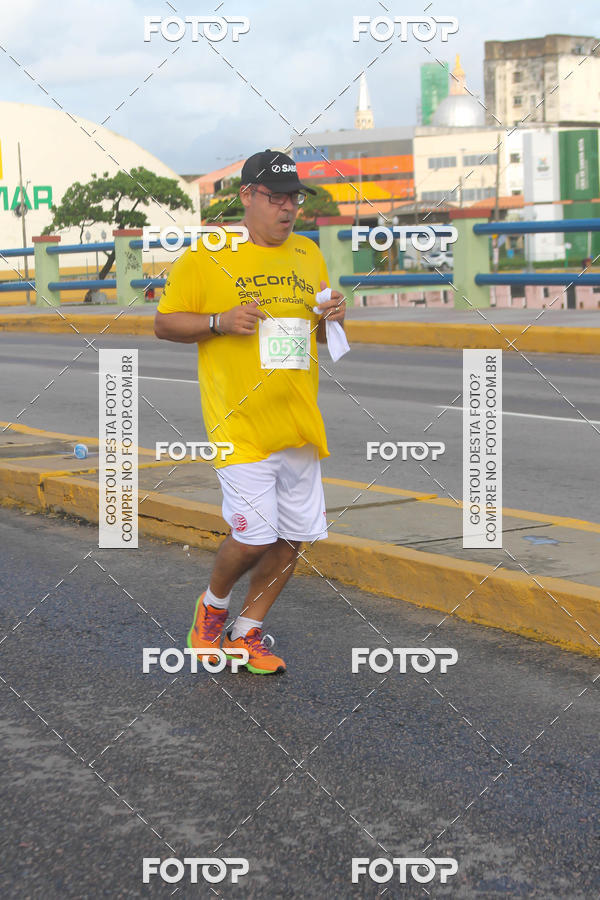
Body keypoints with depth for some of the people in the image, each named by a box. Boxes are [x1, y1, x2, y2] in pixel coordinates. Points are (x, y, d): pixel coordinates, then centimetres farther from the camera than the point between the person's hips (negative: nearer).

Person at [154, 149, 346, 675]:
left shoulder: (309, 255, 14)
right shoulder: (207, 256, -3)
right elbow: (164, 323, 0)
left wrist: (332, 318, 0)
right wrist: (220, 322, -16)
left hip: (300, 423, 6)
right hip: (241, 424, -6)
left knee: (293, 538, 5)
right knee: (254, 535, -11)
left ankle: (247, 633, 22)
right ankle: (213, 605, 20)